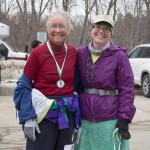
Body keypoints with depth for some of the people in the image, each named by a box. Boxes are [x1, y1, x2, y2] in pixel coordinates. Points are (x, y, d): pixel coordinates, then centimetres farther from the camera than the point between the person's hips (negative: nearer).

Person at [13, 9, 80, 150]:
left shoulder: (73, 52, 1)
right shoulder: (37, 53, -10)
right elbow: (24, 86, -7)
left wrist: (77, 113, 9)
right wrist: (27, 117, -15)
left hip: (67, 113, 4)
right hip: (43, 113, -4)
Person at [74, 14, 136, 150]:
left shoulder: (119, 56, -7)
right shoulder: (80, 53, 4)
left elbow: (126, 89, -7)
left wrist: (124, 118, -11)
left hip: (110, 120, -3)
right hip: (85, 119, 4)